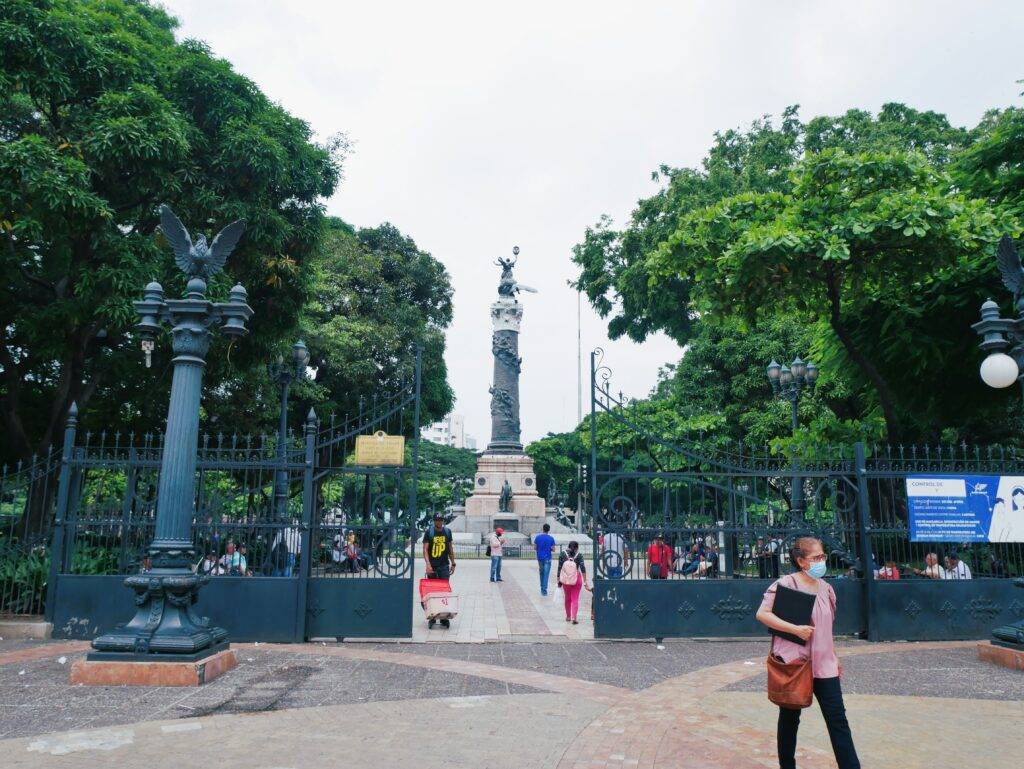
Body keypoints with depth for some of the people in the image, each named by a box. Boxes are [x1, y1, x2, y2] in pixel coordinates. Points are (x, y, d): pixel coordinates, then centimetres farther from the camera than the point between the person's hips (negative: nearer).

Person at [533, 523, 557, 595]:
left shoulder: (537, 537, -2)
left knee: (541, 573, 18)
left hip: (540, 558, 3)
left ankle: (542, 589, 23)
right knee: (546, 574, -1)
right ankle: (544, 590, -4)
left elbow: (535, 548, 0)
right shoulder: (551, 538, -8)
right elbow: (553, 550, -6)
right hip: (547, 558, -3)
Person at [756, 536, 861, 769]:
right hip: (793, 661, -5)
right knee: (790, 718, 10)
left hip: (824, 663, 5)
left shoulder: (826, 588, 7)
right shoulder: (785, 584, -12)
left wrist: (835, 657, 20)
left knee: (838, 719, 1)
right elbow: (762, 614, -17)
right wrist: (796, 629, -23)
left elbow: (827, 627, 18)